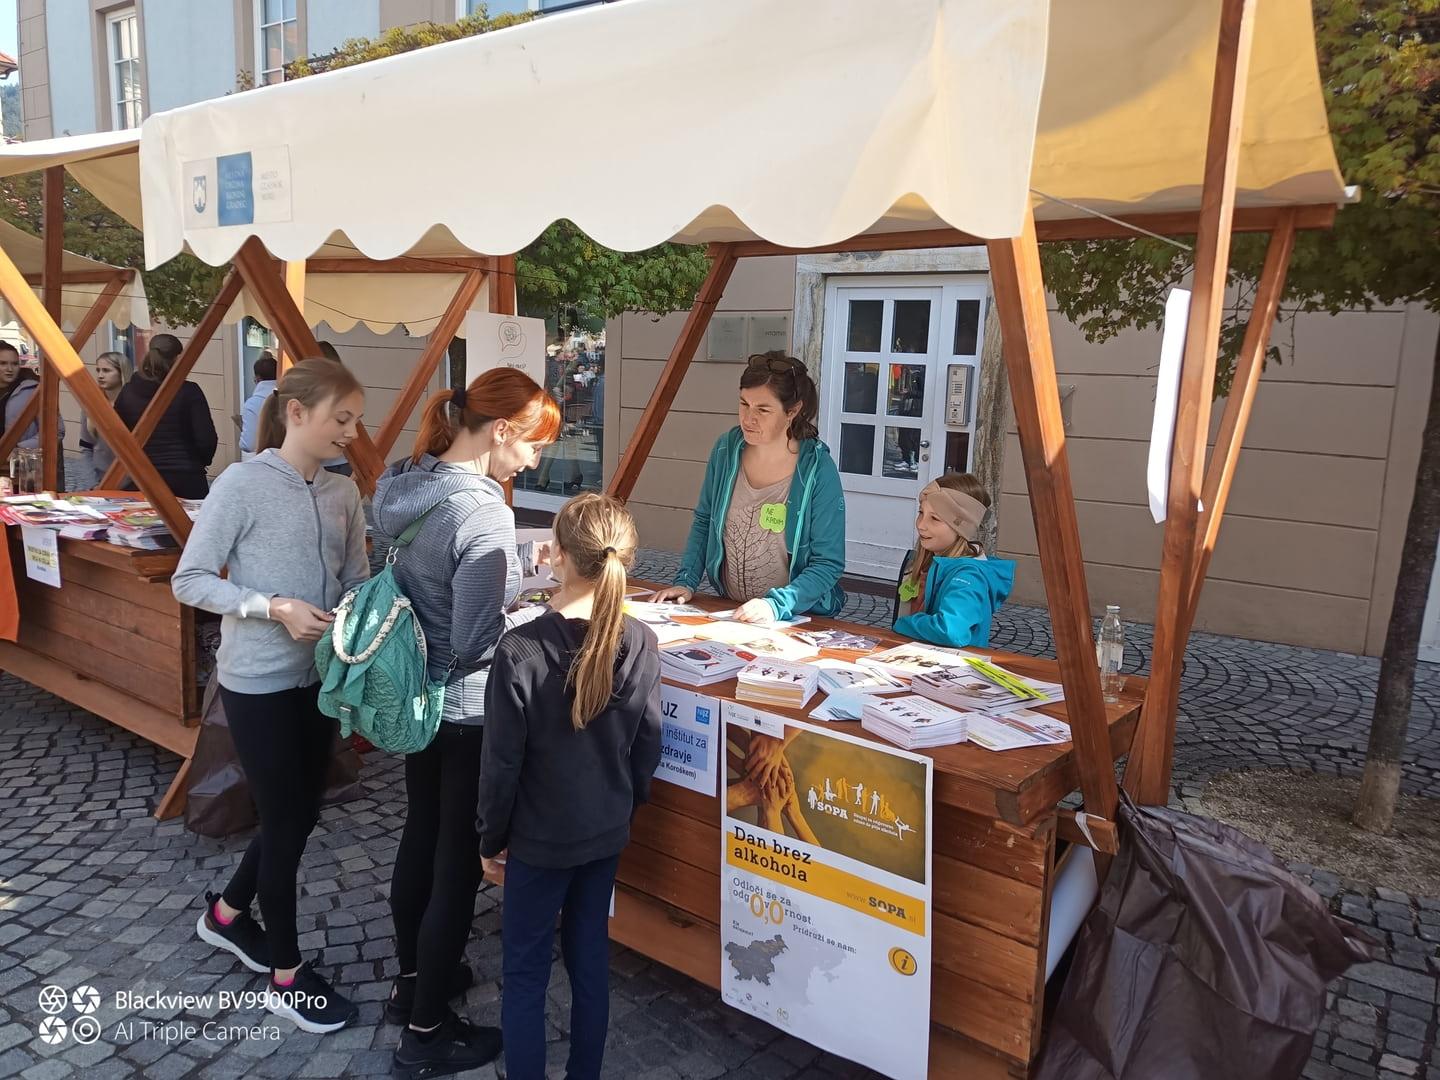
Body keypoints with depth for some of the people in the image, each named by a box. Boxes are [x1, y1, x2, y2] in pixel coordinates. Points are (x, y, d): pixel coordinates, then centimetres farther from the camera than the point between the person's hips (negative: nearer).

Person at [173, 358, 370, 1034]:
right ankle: (288, 977, 24)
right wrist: (275, 607, -23)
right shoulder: (242, 484, -15)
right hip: (259, 683, -6)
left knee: (300, 815, 19)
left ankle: (227, 914, 46)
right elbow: (188, 581, -13)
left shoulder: (343, 494, 2)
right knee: (285, 823, 5)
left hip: (319, 677, 6)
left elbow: (357, 581, 8)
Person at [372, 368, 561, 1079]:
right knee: (458, 862, 7)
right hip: (468, 712, -9)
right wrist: (546, 617, -9)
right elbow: (476, 644, -24)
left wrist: (518, 587, 10)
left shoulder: (406, 484, 0)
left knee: (420, 836, 23)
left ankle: (413, 980, 44)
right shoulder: (482, 510, -26)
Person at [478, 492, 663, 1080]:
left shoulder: (520, 650, -25)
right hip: (608, 832, 5)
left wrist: (491, 839, -1)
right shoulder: (640, 643, -12)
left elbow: (501, 763, -17)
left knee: (525, 972, 14)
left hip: (540, 839, -4)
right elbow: (647, 743, -1)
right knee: (590, 956, 21)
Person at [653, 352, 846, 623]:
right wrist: (686, 581, 1)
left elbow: (829, 563, -12)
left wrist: (776, 605, -25)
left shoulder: (818, 471, -14)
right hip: (727, 610, 4)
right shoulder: (726, 449, 0)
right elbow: (704, 521, 13)